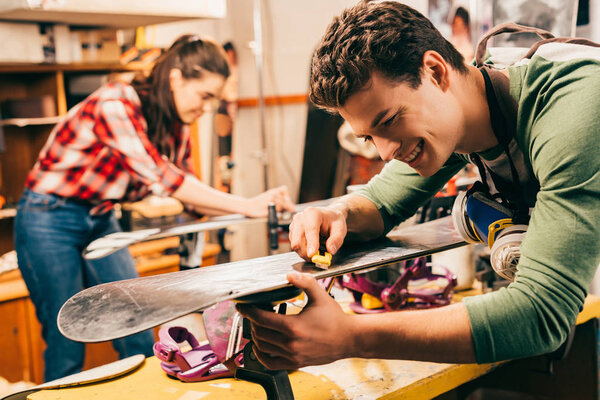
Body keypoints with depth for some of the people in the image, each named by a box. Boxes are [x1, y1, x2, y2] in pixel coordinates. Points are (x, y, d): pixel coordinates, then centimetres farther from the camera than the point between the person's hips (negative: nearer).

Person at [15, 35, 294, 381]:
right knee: (66, 348, 0)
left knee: (139, 339, 5)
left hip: (101, 221, 7)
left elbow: (192, 196, 3)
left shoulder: (176, 127, -1)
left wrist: (260, 206, -12)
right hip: (50, 220, -7)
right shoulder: (116, 103, -26)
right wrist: (244, 205, -35)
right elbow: (159, 176, -34)